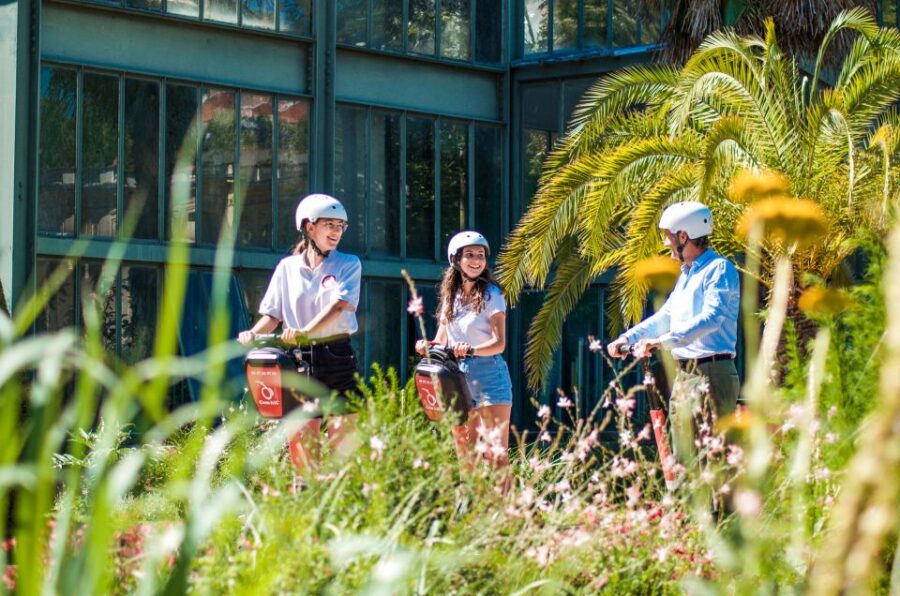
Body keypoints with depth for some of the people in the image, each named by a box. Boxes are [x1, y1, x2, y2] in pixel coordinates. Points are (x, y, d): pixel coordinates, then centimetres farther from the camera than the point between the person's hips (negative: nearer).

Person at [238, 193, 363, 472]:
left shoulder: (349, 264, 4)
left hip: (337, 357, -2)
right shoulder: (288, 267, 11)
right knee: (301, 431, -1)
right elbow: (273, 314, 10)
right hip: (299, 358, 2)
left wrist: (306, 331, -28)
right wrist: (253, 333, -12)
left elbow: (339, 305, -13)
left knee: (343, 428, -12)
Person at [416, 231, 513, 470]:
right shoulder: (451, 296, 12)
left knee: (495, 454, -14)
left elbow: (499, 343, -11)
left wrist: (471, 350, -29)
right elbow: (441, 341, 15)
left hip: (488, 377, -6)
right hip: (458, 378, 6)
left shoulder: (491, 294, -4)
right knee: (464, 456, 7)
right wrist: (427, 347, -8)